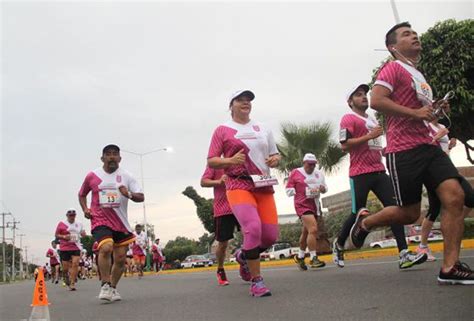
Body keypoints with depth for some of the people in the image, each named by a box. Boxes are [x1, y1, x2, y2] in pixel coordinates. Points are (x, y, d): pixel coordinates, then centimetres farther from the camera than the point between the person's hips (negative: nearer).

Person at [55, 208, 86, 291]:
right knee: (65, 267, 1)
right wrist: (64, 237, -13)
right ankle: (66, 277, 35)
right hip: (64, 248, -1)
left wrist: (83, 234, -2)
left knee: (75, 264, -14)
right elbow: (56, 235, 6)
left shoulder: (79, 224, 11)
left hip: (76, 248, 1)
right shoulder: (61, 224, 3)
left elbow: (83, 234, 22)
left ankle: (72, 284, -10)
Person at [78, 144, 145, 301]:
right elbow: (82, 194, 17)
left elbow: (141, 197, -5)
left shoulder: (126, 176, 0)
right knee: (106, 248, -28)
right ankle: (105, 285, -15)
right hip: (100, 220, -2)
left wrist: (129, 194, -26)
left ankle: (113, 288, 26)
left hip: (121, 223, 3)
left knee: (120, 258, 6)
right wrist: (85, 209, 0)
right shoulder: (92, 176, 1)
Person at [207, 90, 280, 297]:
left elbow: (275, 155, 23)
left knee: (271, 235, -1)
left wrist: (275, 160, -1)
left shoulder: (263, 128, 19)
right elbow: (211, 161, 3)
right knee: (253, 228, -24)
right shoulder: (223, 130, 6)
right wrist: (230, 161, -16)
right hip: (238, 186, -5)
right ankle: (256, 281, -7)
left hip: (264, 186, 5)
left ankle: (244, 255, 31)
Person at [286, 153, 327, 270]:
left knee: (306, 232, 16)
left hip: (315, 205, 6)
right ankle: (313, 259, -16)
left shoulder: (319, 173, 10)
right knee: (313, 229, -21)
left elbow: (325, 188, 18)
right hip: (302, 205, -6)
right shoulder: (295, 173, -4)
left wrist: (322, 188, -7)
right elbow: (289, 191, -4)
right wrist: (305, 191, -13)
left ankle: (300, 257, 31)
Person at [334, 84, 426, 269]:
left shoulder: (373, 120, 24)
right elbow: (344, 145, -14)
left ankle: (403, 254, -9)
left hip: (379, 171, 7)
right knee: (358, 213, -1)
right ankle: (338, 244, 23)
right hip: (360, 173, -7)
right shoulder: (348, 119, -2)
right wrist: (369, 136, -18)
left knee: (394, 207, -7)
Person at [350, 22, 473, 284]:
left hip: (429, 146, 8)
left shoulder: (419, 76, 25)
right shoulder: (393, 68, -2)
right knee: (409, 213, -1)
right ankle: (364, 222, 27)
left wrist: (435, 110, 15)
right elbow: (377, 100, -19)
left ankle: (450, 268, -6)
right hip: (404, 151, -8)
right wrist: (416, 113, -18)